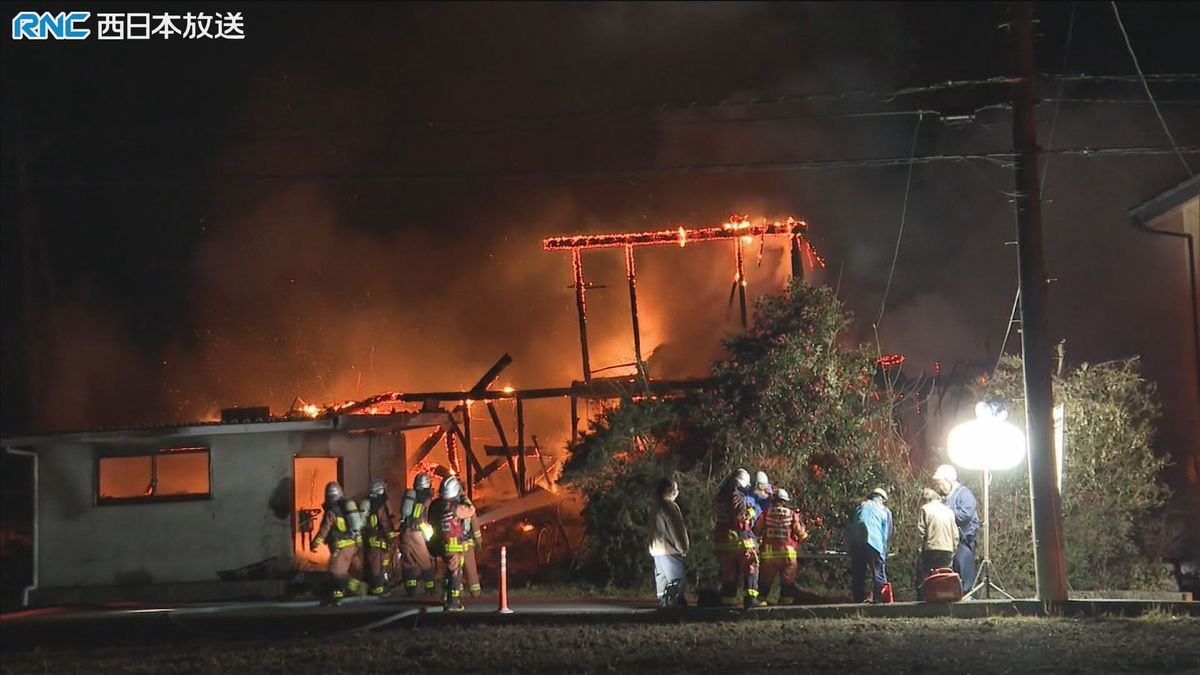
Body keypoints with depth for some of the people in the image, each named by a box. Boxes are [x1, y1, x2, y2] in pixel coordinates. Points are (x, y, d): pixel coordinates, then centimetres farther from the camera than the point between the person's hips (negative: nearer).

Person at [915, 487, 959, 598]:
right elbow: (955, 534, 13)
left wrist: (919, 549, 0)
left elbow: (920, 532, -6)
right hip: (948, 550, 4)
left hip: (931, 549, -4)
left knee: (923, 578, 1)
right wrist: (953, 549, 18)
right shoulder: (949, 511, 15)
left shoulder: (925, 509, 1)